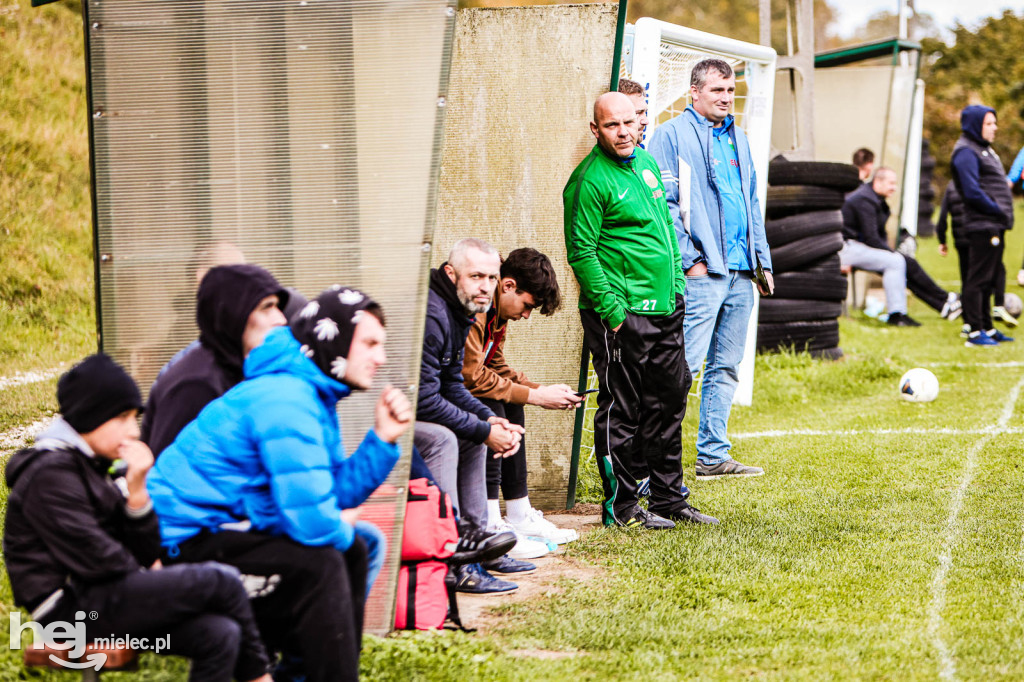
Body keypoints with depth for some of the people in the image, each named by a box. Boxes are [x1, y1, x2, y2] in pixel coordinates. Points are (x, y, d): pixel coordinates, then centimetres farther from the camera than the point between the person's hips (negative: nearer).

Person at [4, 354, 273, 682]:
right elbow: (93, 558, -18)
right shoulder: (50, 474, -12)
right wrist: (144, 575, 0)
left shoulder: (94, 467, 17)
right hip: (72, 604, -9)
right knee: (221, 581, -14)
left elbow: (146, 555, 12)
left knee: (219, 636, -11)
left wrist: (137, 492, -3)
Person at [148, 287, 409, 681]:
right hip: (188, 541, -11)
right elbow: (314, 522, -28)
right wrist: (340, 530, -6)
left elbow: (337, 493, 11)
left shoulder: (314, 395, 11)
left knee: (352, 551, 14)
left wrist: (382, 439, 1)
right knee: (317, 565, -25)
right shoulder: (287, 403, -23)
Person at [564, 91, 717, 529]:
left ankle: (669, 499, 23)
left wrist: (677, 285, 17)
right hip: (622, 314, -8)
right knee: (620, 410, -2)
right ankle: (620, 506, 6)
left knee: (668, 402, 13)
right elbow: (581, 253, -16)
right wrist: (611, 310, -18)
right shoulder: (590, 180, -13)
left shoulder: (646, 162, 13)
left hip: (665, 309, 9)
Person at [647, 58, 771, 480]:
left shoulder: (738, 139, 19)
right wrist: (688, 258, -15)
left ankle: (713, 456, 17)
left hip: (740, 273, 8)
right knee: (683, 365, -12)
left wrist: (762, 259, 17)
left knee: (726, 367, 11)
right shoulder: (672, 136, -5)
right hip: (700, 273, -8)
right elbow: (663, 203, -10)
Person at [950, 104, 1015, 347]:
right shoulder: (966, 152, -12)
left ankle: (987, 328, 21)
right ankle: (975, 331, -6)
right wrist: (999, 211, -12)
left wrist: (1004, 213, 10)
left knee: (989, 280, 15)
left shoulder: (984, 149, 20)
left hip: (994, 226, 10)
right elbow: (972, 192, -19)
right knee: (979, 279, -8)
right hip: (982, 225, -10)